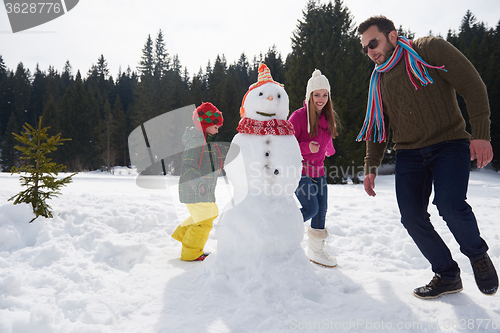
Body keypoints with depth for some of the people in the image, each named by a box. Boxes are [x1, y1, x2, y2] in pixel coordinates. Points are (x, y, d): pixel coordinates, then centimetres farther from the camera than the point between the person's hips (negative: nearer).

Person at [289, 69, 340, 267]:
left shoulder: (328, 118, 7)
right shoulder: (299, 116, -15)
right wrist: (306, 148, -24)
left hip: (318, 170, 7)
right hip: (300, 170, -7)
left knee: (321, 210, 9)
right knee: (310, 209, -16)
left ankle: (316, 250, 26)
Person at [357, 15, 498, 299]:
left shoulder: (430, 49, -1)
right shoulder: (379, 81, 14)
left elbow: (473, 86, -6)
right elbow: (377, 128, 18)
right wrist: (371, 167, 11)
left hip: (449, 144, -5)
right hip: (409, 154, 5)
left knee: (450, 203, -25)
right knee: (412, 217, -7)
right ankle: (448, 276, 14)